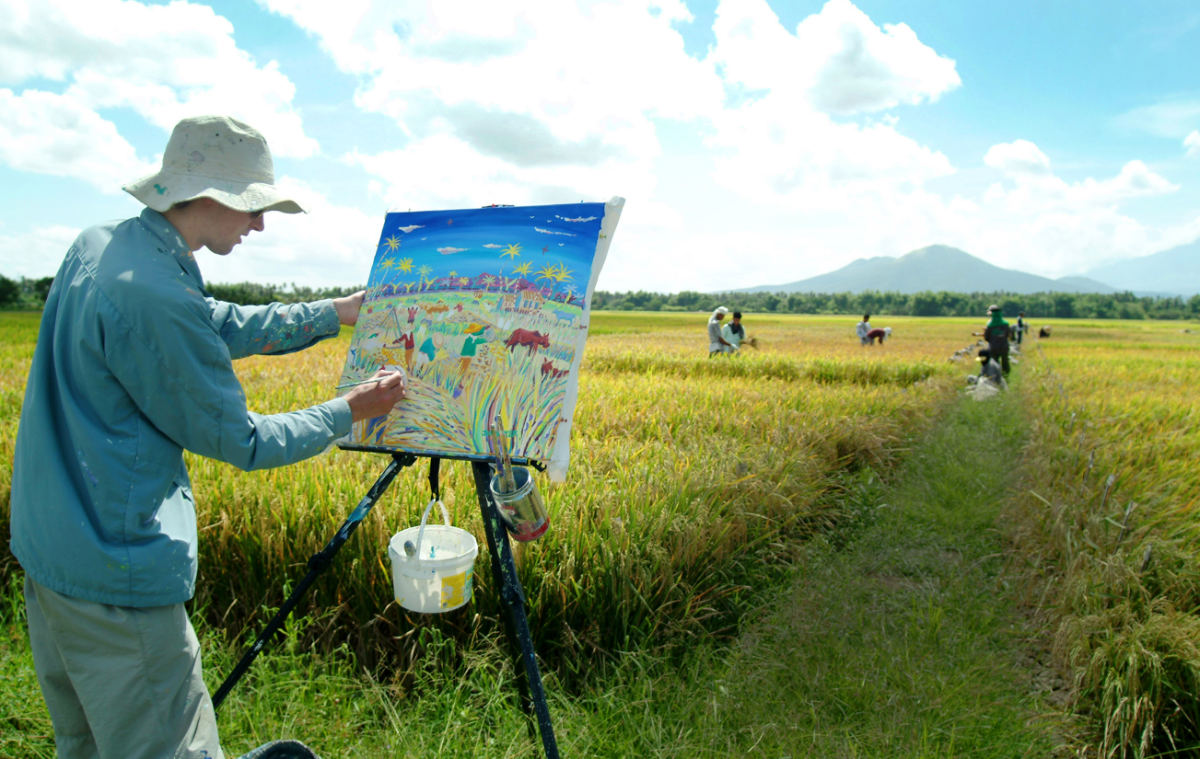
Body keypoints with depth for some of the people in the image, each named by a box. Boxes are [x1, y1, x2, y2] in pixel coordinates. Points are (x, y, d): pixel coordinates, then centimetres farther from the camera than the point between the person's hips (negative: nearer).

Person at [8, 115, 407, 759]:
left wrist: (337, 312, 18)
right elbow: (238, 442, -14)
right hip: (116, 572, -10)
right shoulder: (156, 296, -25)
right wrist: (350, 410, -2)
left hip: (46, 545, 10)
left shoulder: (96, 246, 4)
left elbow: (224, 326, 15)